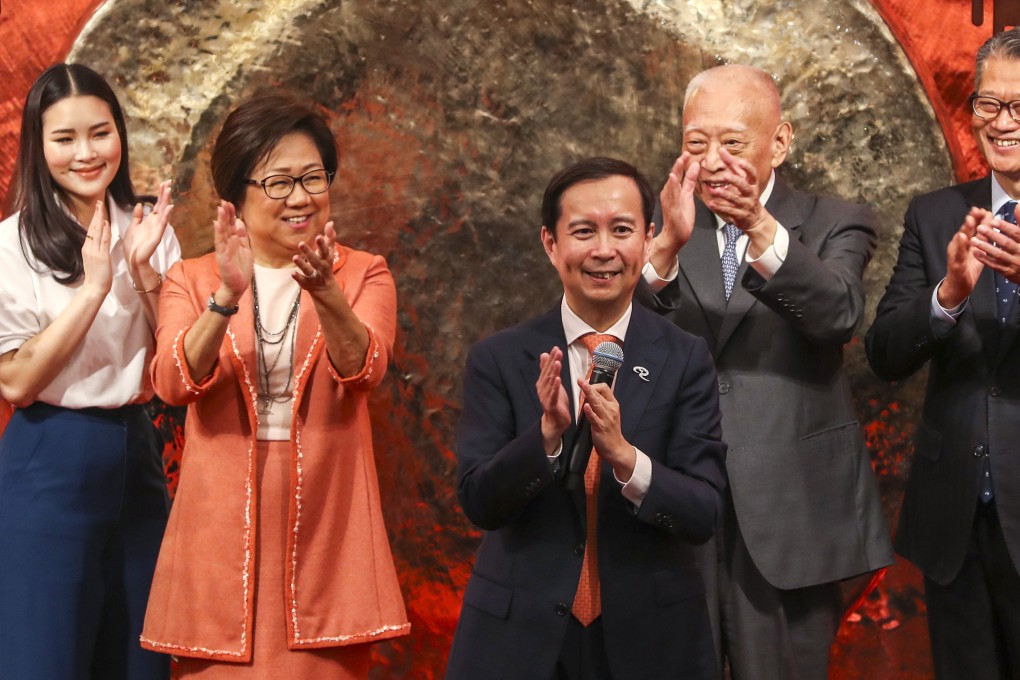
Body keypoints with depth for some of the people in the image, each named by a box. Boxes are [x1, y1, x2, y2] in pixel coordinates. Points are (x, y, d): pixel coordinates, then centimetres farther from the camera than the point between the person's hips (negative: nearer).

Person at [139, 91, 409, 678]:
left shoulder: (363, 274, 6)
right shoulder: (193, 280, 8)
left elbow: (363, 369, -13)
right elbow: (175, 384, -10)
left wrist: (324, 292, -31)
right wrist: (227, 295, -25)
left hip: (324, 520, 0)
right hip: (225, 523, 1)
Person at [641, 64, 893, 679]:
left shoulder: (833, 226, 3)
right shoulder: (658, 229, 8)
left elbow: (839, 314, -18)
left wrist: (760, 228, -33)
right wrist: (669, 245, -27)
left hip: (785, 516, -1)